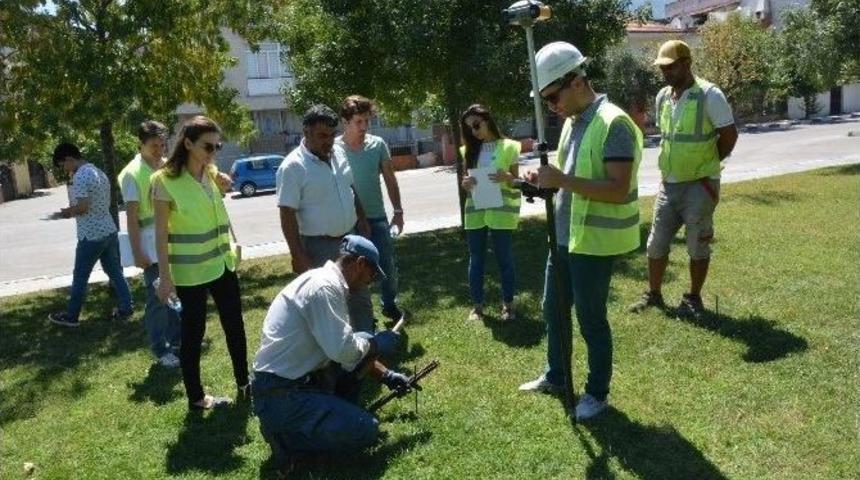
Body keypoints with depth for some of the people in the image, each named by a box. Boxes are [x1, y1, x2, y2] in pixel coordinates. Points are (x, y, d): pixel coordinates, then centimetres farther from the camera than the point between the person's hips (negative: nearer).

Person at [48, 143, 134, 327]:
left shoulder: (80, 175, -16)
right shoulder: (98, 172, 13)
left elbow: (82, 207, -22)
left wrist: (65, 212, -3)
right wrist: (71, 211, 15)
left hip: (91, 235, -9)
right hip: (109, 230, 9)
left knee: (80, 277, 5)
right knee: (115, 272, 13)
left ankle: (71, 316, 16)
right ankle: (125, 308, 17)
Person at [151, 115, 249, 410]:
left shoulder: (212, 174, 6)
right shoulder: (165, 180, -14)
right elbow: (161, 233, -13)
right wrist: (164, 276, -14)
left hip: (222, 263, 7)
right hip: (189, 270, -6)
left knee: (235, 325, 14)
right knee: (193, 332, 6)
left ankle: (244, 384, 30)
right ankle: (196, 398, 21)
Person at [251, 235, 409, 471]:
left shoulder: (328, 281, 11)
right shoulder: (325, 286, -19)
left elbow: (341, 346, 19)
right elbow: (343, 350, -25)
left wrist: (387, 375, 16)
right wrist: (376, 345, -5)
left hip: (301, 378, 9)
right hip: (281, 396, -9)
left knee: (363, 344, 12)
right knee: (366, 430, -10)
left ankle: (335, 410, 13)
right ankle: (285, 435, -3)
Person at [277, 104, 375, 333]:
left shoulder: (338, 153, 3)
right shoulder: (292, 167, -18)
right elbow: (287, 215, -19)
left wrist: (362, 221, 12)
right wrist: (298, 256, -21)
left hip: (350, 238, 7)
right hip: (319, 246, -7)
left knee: (360, 295, 18)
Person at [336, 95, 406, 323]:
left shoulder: (378, 144, -2)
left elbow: (390, 179, 6)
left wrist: (398, 211, 5)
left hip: (377, 218, 2)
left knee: (388, 265, 7)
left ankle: (390, 304, 31)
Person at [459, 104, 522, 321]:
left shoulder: (508, 146, 0)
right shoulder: (469, 150, 11)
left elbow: (516, 180, 1)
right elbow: (466, 182, 13)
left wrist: (506, 177, -21)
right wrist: (465, 184, -10)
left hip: (501, 211, -3)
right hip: (475, 211, 3)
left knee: (505, 259, 2)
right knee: (476, 260, 6)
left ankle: (508, 304, 13)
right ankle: (477, 305, 15)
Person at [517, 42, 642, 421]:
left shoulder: (613, 124, -20)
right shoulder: (572, 122, 10)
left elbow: (617, 190, -27)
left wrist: (561, 180, -29)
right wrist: (547, 180, 0)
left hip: (595, 242, -9)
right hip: (565, 235, 9)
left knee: (591, 319, 5)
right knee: (552, 309, 20)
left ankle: (597, 393, 25)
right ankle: (555, 376, 40)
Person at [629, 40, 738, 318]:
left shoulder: (709, 95, -13)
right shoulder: (662, 97, 6)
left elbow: (729, 135, -8)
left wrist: (705, 163, 1)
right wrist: (675, 164, 10)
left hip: (700, 185, -6)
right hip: (668, 184, 6)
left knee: (698, 246, 6)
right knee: (656, 243, 11)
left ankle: (694, 298, 20)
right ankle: (653, 294, 26)